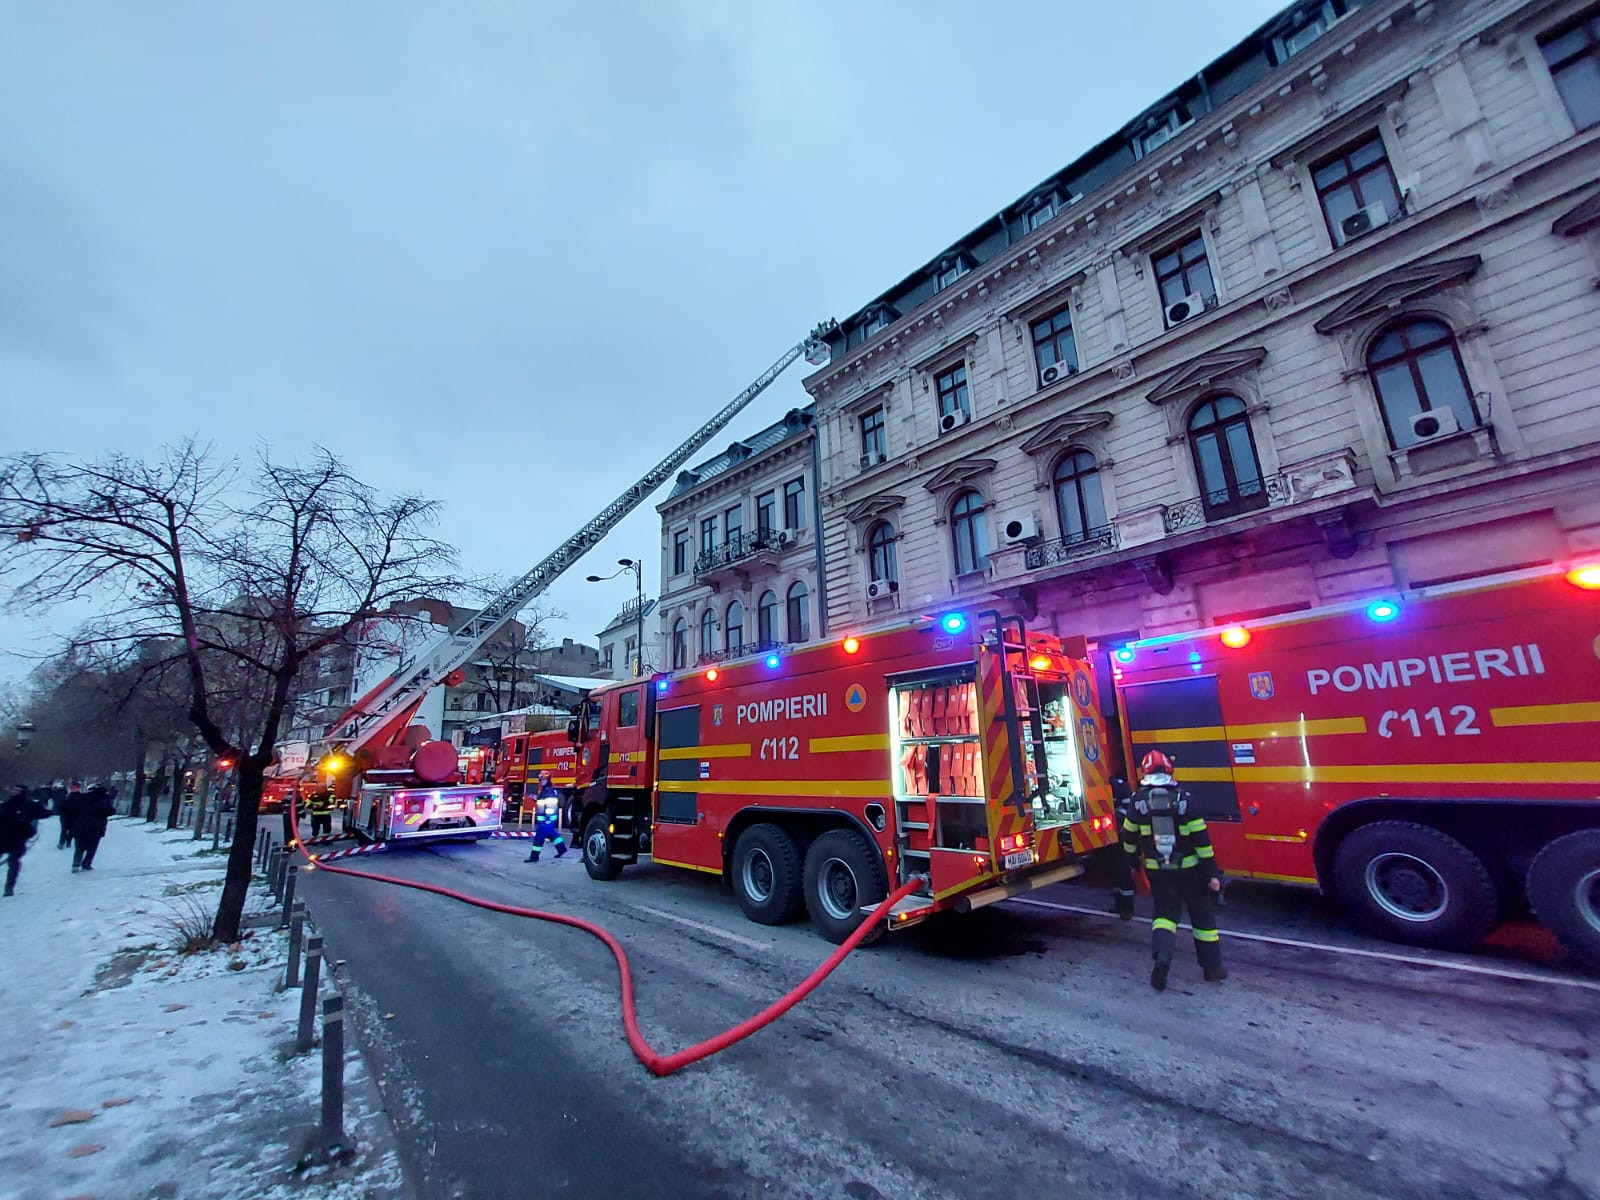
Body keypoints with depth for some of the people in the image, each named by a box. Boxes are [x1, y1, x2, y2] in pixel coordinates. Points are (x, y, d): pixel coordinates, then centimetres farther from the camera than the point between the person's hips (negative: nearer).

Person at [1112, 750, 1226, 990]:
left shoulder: (1138, 801, -5)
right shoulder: (1184, 800, -10)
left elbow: (1130, 837, 4)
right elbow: (1201, 839, -11)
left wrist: (1131, 862, 20)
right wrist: (1212, 873, -5)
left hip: (1157, 870, 1)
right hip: (1189, 869, -1)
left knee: (1165, 913, 11)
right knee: (1203, 915, 16)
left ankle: (1161, 954, -14)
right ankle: (1213, 967, 24)